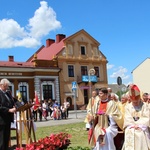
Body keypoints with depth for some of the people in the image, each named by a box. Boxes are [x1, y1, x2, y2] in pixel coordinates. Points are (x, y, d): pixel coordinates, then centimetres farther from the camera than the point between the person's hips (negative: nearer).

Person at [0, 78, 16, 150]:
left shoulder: (8, 93, 14)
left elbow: (12, 103, 18)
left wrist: (14, 107, -2)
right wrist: (9, 110, -26)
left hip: (8, 119, 8)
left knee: (7, 138, 15)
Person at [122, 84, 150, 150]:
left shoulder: (145, 105, 5)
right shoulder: (128, 107, 10)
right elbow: (127, 119, 0)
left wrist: (139, 124, -15)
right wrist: (133, 125, -15)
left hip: (142, 130, -1)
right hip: (130, 132, 1)